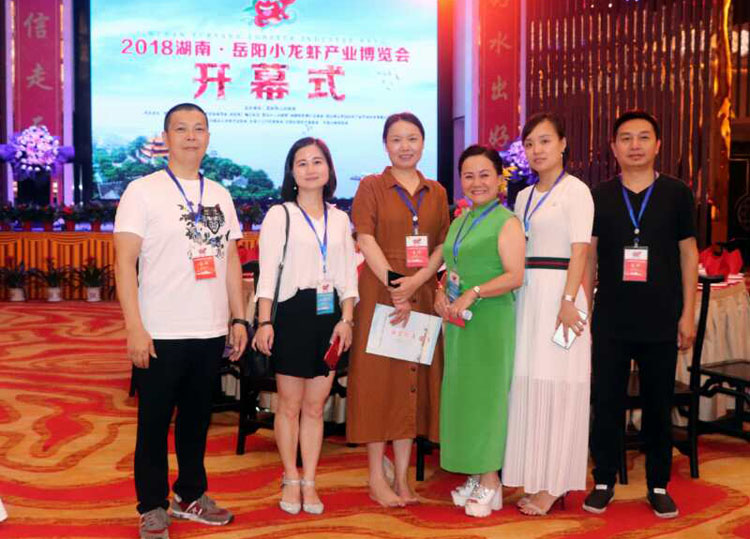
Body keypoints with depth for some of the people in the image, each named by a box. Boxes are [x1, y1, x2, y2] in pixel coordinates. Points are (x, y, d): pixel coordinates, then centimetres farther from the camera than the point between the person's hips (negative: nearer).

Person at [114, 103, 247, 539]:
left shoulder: (220, 195, 11)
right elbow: (125, 262, -8)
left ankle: (191, 495, 31)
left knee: (198, 420, 15)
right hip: (161, 335, -4)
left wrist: (239, 319, 10)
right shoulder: (142, 191, -4)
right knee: (154, 423, 7)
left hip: (211, 332, 5)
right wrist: (135, 328, -14)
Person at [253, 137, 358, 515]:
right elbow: (267, 273, -4)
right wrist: (264, 321, -12)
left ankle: (309, 482, 16)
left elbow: (348, 274, 10)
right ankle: (291, 480, 18)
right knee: (290, 405, 4)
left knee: (315, 406, 8)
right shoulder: (279, 215, 0)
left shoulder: (339, 219, 12)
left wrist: (347, 319, 0)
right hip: (292, 313, -3)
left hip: (329, 315, 3)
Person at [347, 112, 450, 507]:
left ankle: (401, 478, 15)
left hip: (422, 295, 4)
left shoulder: (436, 192, 13)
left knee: (413, 379, 5)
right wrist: (394, 287, -18)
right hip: (380, 293, -4)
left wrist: (415, 282, -11)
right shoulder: (371, 186, 2)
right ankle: (377, 478, 7)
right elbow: (366, 241, -8)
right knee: (378, 378, -1)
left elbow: (442, 246, 7)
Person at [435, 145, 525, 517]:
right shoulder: (459, 221, 15)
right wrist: (441, 292, 1)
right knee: (461, 395, 9)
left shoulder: (506, 222, -7)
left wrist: (472, 294, -23)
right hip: (458, 320, 7)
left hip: (491, 320, -7)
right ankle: (476, 475, 20)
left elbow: (515, 276, -16)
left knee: (485, 394, -3)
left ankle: (490, 483, 8)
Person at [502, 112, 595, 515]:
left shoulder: (576, 191, -3)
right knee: (528, 385, 7)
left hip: (559, 293, -7)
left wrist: (569, 301, -18)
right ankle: (536, 481, 16)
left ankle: (553, 486, 5)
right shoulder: (524, 197, 17)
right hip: (527, 296, 7)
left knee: (556, 385, -3)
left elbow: (579, 251, -10)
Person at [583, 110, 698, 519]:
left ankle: (658, 486, 23)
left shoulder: (676, 194, 1)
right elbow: (589, 257, 6)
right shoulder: (599, 197, 3)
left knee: (659, 406, 9)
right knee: (607, 404, 7)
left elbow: (688, 254, 4)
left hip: (661, 322, 0)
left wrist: (688, 313, -1)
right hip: (610, 321, 1)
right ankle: (604, 482, 20)